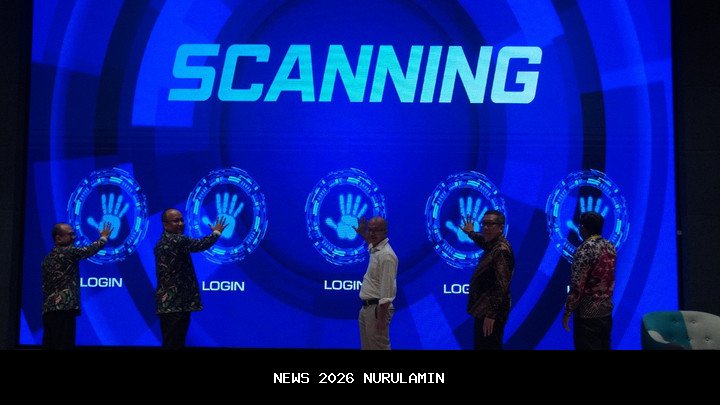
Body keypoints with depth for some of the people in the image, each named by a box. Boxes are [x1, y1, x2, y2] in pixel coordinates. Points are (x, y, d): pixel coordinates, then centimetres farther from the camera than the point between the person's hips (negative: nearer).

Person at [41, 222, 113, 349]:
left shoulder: (47, 259, 20)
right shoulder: (69, 251, -4)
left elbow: (45, 287, 20)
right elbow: (90, 250, 6)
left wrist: (48, 306, 21)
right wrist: (104, 237, 24)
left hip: (48, 310, 8)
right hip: (65, 308, -8)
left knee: (50, 345, 6)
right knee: (64, 345, -11)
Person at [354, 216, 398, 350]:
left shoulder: (386, 255, -20)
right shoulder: (375, 249, 10)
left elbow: (387, 290, -23)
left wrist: (381, 318, -25)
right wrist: (362, 233, 34)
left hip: (377, 309, -10)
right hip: (367, 308, 10)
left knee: (378, 347, -6)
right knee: (367, 346, 16)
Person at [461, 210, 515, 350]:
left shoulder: (501, 250, -20)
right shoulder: (493, 245, 9)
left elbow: (501, 285, -26)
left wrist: (491, 314, -28)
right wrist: (471, 233, 52)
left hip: (491, 312, -10)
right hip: (484, 309, 10)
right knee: (481, 346, 17)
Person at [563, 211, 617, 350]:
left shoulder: (585, 249, -18)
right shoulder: (610, 246, 5)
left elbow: (577, 286, -20)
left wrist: (567, 312, -13)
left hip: (587, 314, -7)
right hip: (607, 310, 8)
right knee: (604, 347, 16)